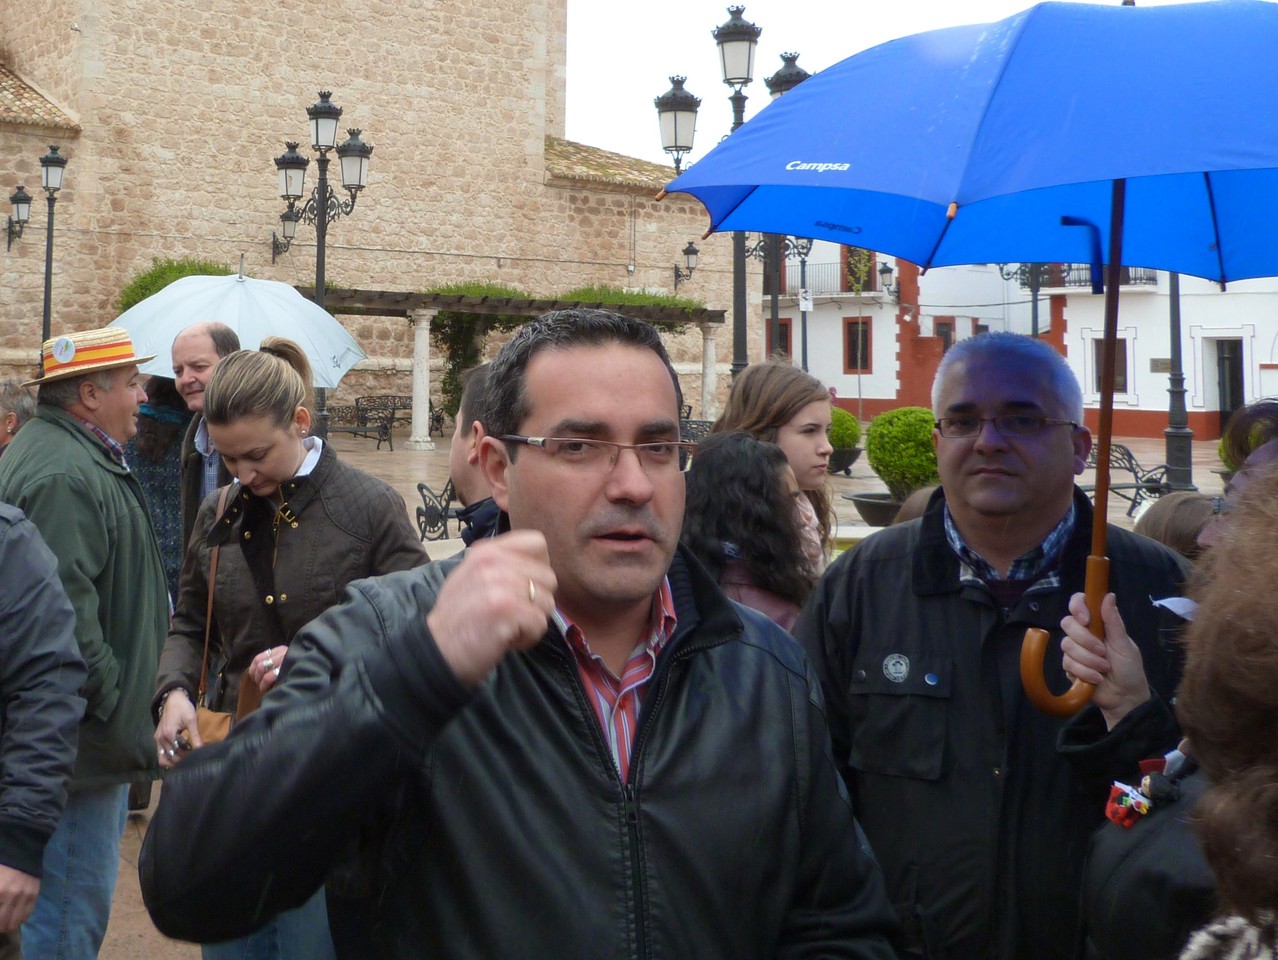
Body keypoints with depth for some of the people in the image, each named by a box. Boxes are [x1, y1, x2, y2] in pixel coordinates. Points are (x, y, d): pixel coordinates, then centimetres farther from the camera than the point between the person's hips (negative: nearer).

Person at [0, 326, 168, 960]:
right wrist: (112, 710, -19)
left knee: (75, 902, 20)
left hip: (87, 737, 11)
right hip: (85, 741, -11)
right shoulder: (63, 475, -20)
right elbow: (65, 614, -27)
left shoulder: (83, 459, 16)